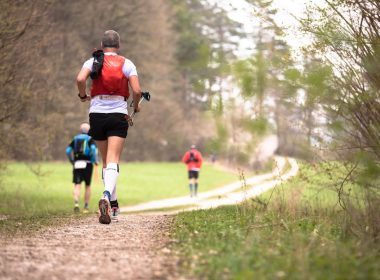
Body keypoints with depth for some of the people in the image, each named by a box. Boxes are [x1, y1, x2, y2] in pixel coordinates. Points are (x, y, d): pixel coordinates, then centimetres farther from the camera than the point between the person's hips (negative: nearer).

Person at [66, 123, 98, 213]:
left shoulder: (75, 138, 12)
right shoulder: (90, 139, 2)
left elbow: (68, 150, 5)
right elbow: (93, 149, -15)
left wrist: (72, 161, 17)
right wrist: (95, 160, -3)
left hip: (77, 164, 2)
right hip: (87, 164, -1)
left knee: (77, 185, -3)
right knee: (88, 186, 13)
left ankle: (76, 203, -27)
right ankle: (86, 207, 15)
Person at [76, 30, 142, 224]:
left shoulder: (93, 61, 5)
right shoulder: (127, 64, 4)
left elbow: (80, 79, -14)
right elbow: (137, 90, -6)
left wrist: (83, 95, 5)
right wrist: (136, 106, 15)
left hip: (97, 114, 2)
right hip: (118, 114, -2)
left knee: (106, 161, 16)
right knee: (113, 162, -10)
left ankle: (113, 205, 19)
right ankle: (107, 196, -36)